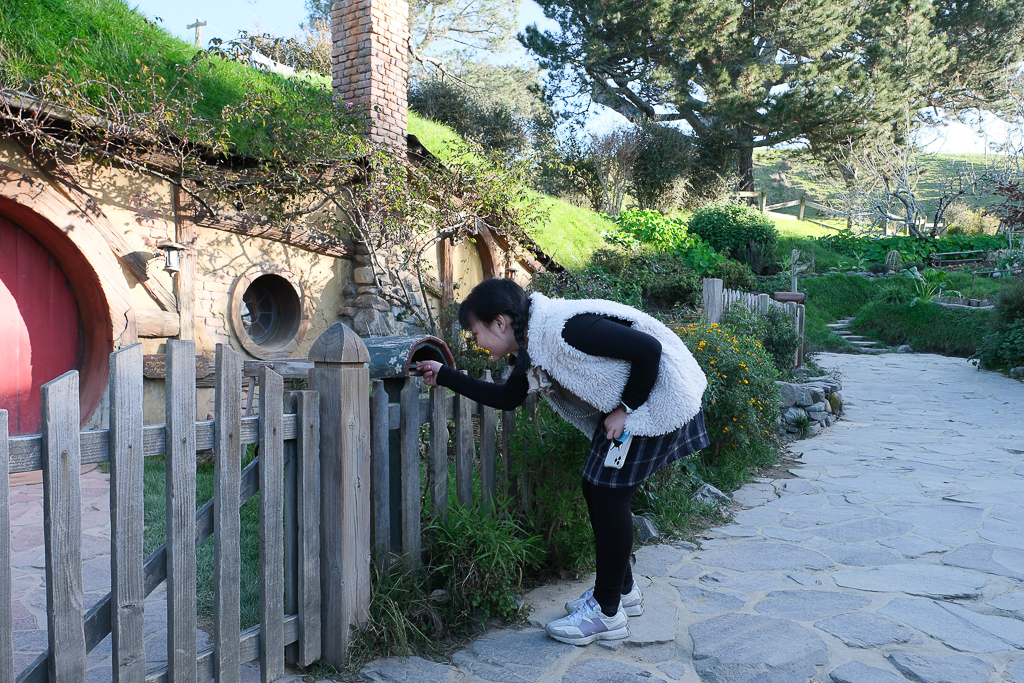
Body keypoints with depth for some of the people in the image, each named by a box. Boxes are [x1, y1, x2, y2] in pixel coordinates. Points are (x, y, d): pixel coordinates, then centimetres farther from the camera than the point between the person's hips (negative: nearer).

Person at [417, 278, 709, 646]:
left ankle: (607, 613, 8)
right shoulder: (529, 350, 3)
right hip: (622, 406, 9)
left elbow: (648, 349, -28)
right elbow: (506, 398, 16)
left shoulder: (567, 328, -28)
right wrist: (445, 376, 13)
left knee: (609, 495, -6)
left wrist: (624, 409, -19)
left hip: (656, 399, -9)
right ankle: (622, 589, 29)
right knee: (596, 489, 11)